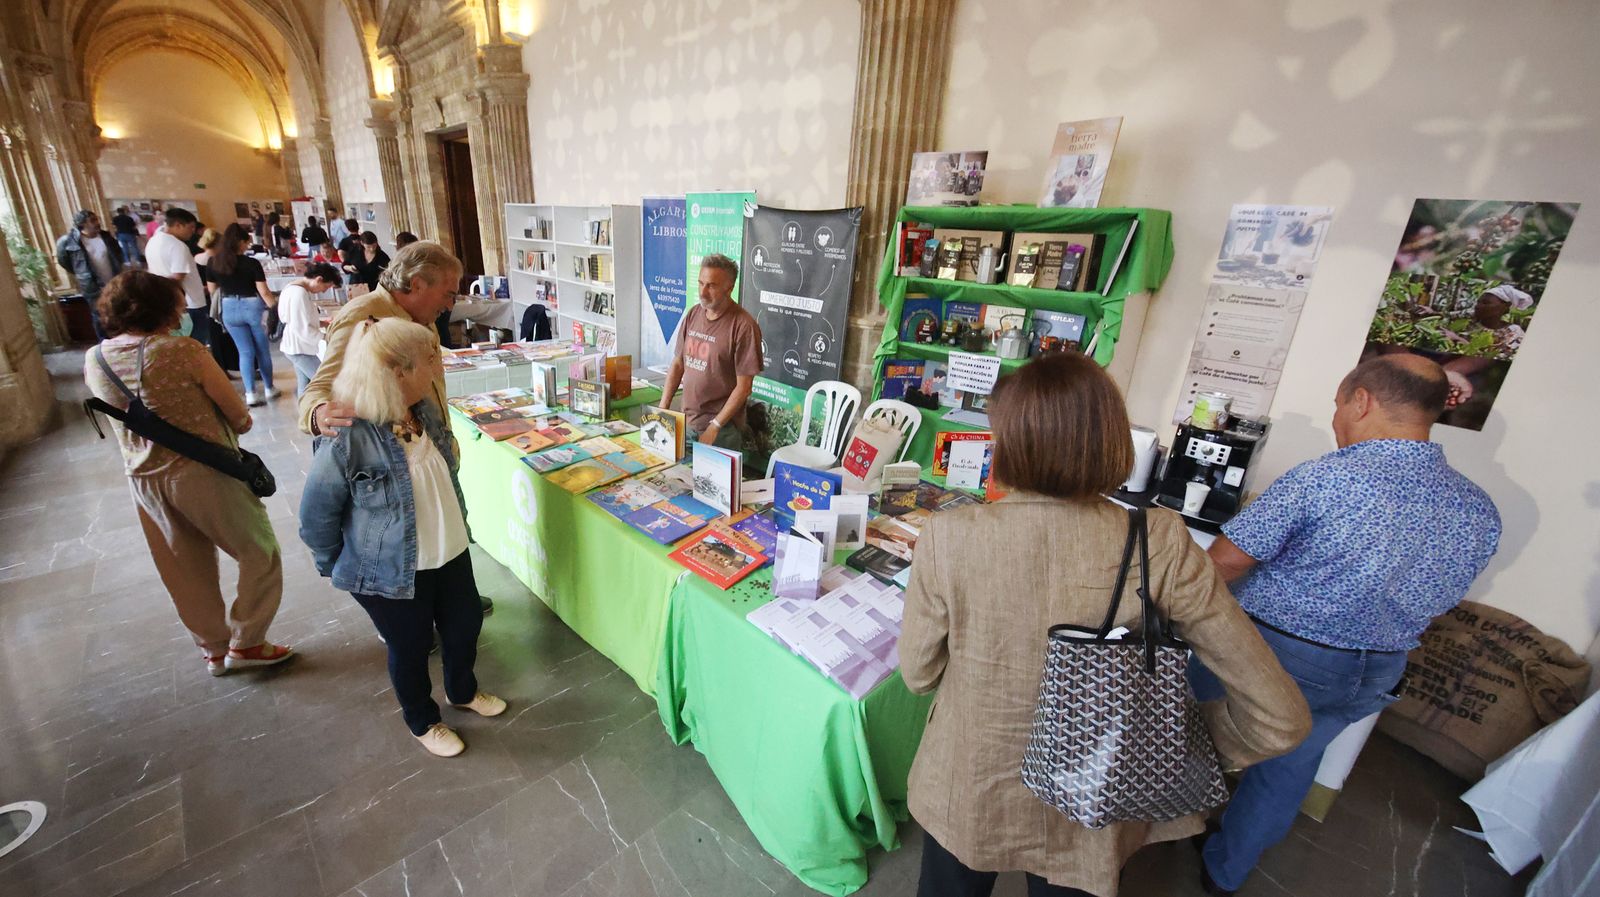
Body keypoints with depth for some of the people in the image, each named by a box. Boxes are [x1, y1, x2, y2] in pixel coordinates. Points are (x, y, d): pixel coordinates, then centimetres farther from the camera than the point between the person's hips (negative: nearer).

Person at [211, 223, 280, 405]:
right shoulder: (251, 263, -13)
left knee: (245, 351, 9)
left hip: (230, 309, 3)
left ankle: (251, 394, 5)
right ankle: (269, 389, 18)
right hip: (253, 307, -3)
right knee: (263, 350, 10)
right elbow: (263, 291, -13)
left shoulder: (213, 262, 0)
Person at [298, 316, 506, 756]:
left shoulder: (424, 409, -8)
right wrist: (340, 570, -1)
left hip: (450, 552, 6)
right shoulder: (346, 442, -27)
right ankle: (423, 721, 46)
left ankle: (463, 691, 52)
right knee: (411, 648, 17)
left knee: (466, 625, 22)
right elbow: (317, 519, -13)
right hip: (391, 572, -6)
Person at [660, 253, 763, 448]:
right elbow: (678, 364, 10)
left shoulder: (743, 326, -16)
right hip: (687, 422, 6)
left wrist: (715, 426, -16)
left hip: (722, 429, -5)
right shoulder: (693, 314, 3)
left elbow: (744, 387, -15)